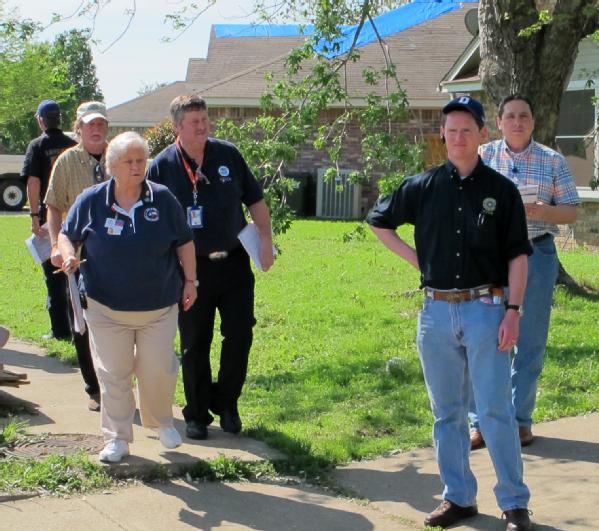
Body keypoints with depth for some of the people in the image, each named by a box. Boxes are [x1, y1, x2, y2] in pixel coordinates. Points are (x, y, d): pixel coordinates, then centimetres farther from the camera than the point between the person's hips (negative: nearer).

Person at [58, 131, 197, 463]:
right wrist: (69, 256, -13)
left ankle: (161, 423, 33)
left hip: (159, 306, 0)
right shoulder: (91, 200, -3)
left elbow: (184, 242, 8)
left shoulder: (163, 199, -1)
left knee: (159, 370, 6)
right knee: (113, 374, 4)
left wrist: (189, 280, 5)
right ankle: (117, 438, 16)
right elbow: (67, 235, 7)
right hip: (106, 307, 0)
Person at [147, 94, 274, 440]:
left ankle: (226, 403, 22)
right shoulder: (163, 166, -5)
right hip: (192, 268, -2)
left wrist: (266, 240, -1)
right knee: (195, 345, 6)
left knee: (240, 336, 3)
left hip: (234, 262, 2)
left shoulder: (228, 154, 2)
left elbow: (255, 200, 10)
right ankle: (197, 414, 20)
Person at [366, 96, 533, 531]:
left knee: (496, 410, -3)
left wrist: (513, 310, -9)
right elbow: (379, 221, 19)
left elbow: (517, 255, 0)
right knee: (447, 412, 10)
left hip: (486, 309, -3)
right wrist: (415, 258, 8)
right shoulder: (423, 187, 6)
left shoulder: (501, 190, 1)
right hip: (437, 311, 3)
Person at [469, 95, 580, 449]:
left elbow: (571, 212, 5)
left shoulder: (553, 161, 5)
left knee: (530, 340, 5)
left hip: (537, 252, 0)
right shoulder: (484, 157, 5)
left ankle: (520, 420, 16)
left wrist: (542, 211, -15)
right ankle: (481, 421, 9)